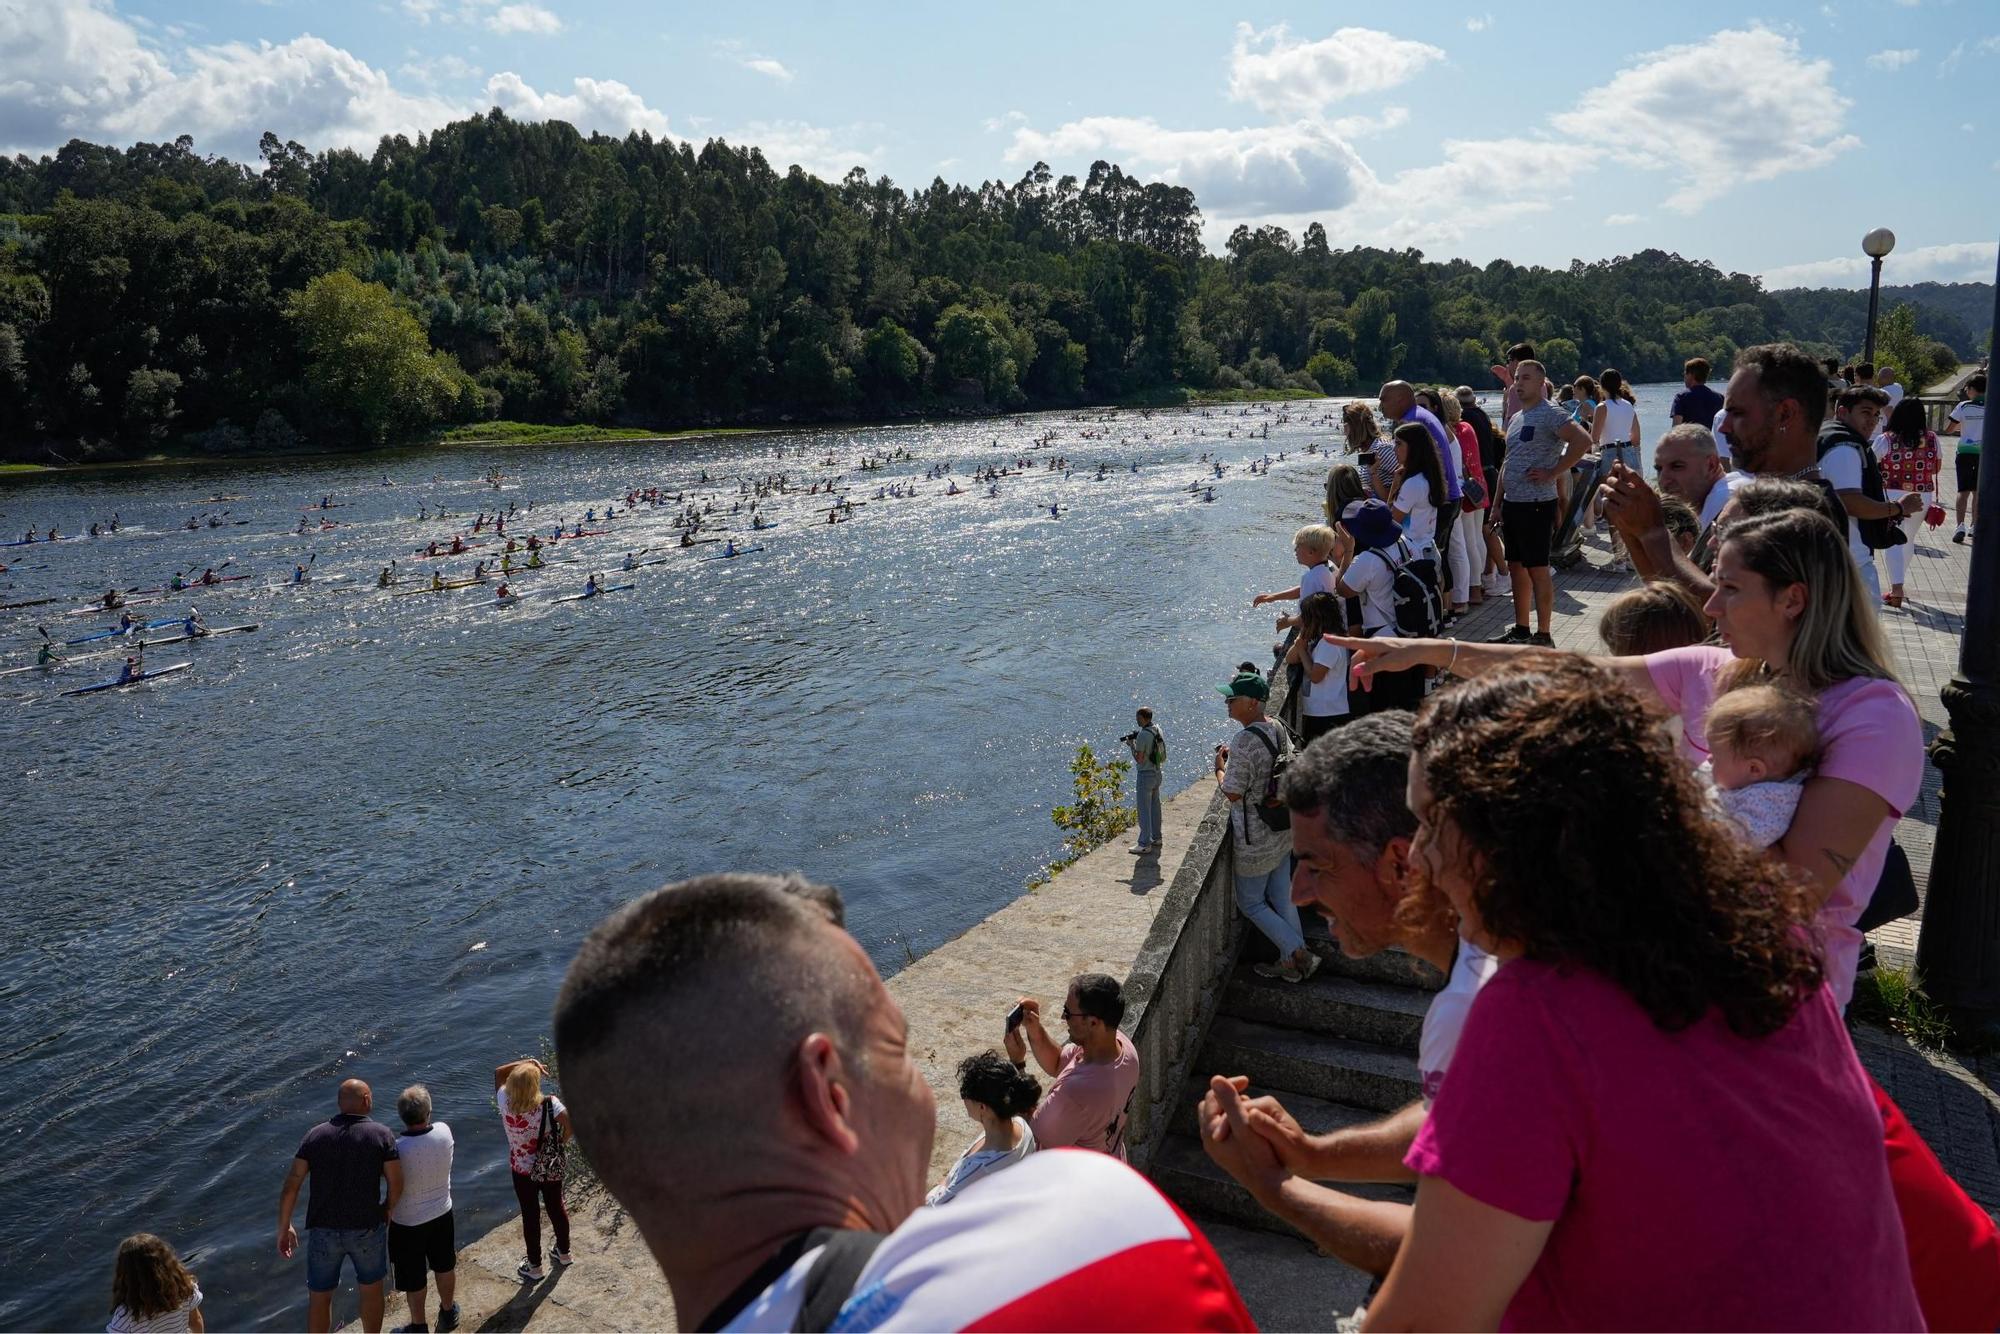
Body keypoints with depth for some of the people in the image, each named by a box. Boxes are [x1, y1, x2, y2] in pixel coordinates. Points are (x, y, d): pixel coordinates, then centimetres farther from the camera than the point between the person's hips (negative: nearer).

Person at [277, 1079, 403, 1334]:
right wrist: (386, 1213, 10)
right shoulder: (381, 1135, -10)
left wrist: (284, 1229, 3)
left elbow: (291, 1185, -6)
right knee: (371, 1290, 20)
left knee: (319, 1298, 18)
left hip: (324, 1230, 1)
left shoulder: (315, 1135, -3)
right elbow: (396, 1185, -9)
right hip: (368, 1229, -1)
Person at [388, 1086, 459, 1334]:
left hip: (408, 1222, -4)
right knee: (445, 1267, 26)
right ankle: (448, 1314, 46)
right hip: (441, 1213, 4)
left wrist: (386, 1219, -3)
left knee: (413, 1279, 18)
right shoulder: (444, 1132, -20)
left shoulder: (397, 1148, -30)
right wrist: (425, 1119, -5)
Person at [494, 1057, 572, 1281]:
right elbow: (570, 1122, -38)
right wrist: (562, 1141, -19)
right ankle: (563, 1252, 42)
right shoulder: (549, 1104, -26)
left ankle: (534, 1267, 28)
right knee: (557, 1208, 22)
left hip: (522, 1171, 0)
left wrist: (526, 1062, -11)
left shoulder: (506, 1103, -21)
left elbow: (498, 1073, -6)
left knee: (530, 1216, 15)